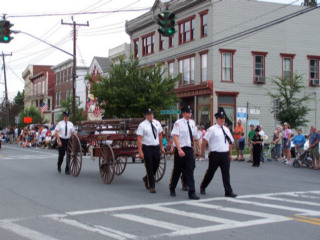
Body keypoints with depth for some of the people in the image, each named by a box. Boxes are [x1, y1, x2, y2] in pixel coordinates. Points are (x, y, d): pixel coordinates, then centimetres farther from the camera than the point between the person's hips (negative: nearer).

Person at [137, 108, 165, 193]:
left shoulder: (157, 123, 6)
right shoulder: (142, 125, -8)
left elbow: (160, 135, 13)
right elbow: (139, 139, -11)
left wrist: (161, 147, 12)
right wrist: (140, 152, -17)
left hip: (156, 147, 5)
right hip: (147, 148, -5)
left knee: (156, 165, 10)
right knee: (149, 167, 0)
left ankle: (146, 179, 37)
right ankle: (152, 186, 10)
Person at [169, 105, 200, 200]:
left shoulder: (192, 123, 9)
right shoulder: (178, 123, -10)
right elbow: (175, 137, -16)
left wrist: (194, 148, 19)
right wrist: (179, 150, -24)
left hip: (189, 149, 5)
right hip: (180, 150, -4)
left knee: (190, 171, 0)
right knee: (177, 170, 9)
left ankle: (192, 193, 0)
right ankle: (172, 189, 29)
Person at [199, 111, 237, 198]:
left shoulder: (226, 130, 12)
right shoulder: (212, 129, -6)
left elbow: (229, 142, 17)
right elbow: (204, 141, -7)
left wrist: (230, 154, 15)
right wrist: (201, 152, -8)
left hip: (225, 154, 4)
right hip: (215, 154, -4)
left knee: (226, 174, 2)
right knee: (210, 172, 8)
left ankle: (228, 191, 6)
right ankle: (202, 187, 28)